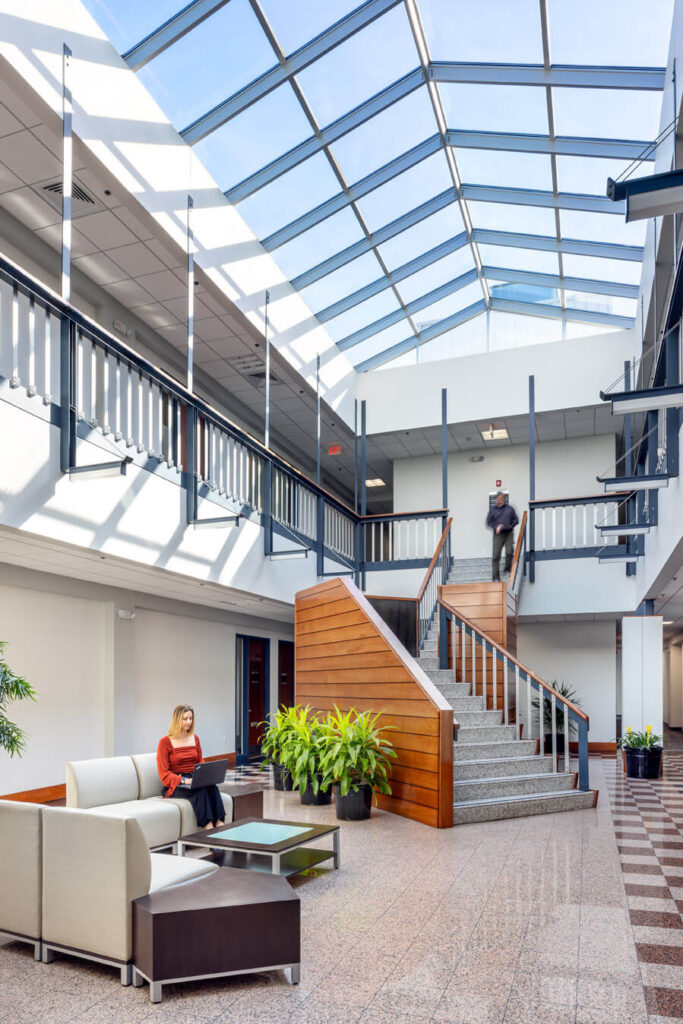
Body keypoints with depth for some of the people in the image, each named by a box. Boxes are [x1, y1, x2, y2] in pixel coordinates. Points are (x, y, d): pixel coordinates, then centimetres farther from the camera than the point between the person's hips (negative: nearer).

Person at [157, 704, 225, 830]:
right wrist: (184, 780, -21)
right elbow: (164, 774, -8)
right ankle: (208, 827, -42)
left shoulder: (195, 738, 13)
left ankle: (220, 824, -42)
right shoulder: (165, 742, -5)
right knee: (201, 789, -35)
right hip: (175, 786, -4)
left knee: (212, 786, -31)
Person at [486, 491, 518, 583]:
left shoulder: (510, 508, 11)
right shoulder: (492, 509, 9)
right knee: (496, 556, -6)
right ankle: (496, 578, 0)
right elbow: (488, 522, 7)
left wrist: (511, 525, -7)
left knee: (509, 552, -16)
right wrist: (496, 527, -10)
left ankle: (508, 568, 12)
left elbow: (516, 520, 13)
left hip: (509, 534, 1)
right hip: (498, 535, -1)